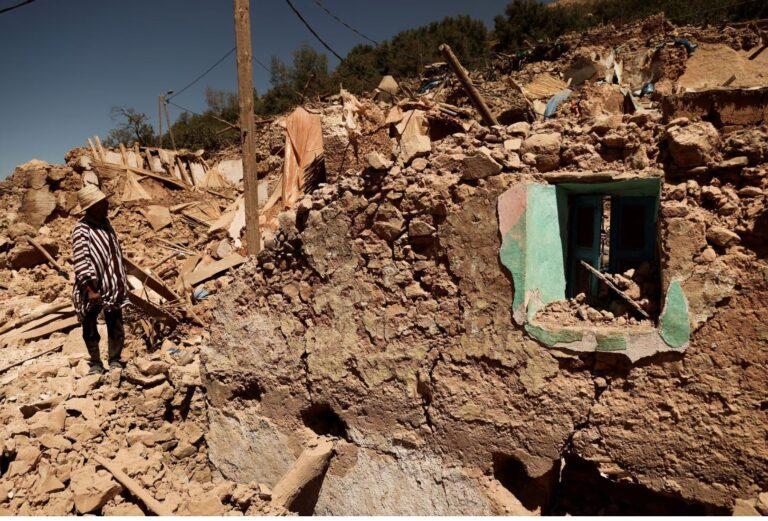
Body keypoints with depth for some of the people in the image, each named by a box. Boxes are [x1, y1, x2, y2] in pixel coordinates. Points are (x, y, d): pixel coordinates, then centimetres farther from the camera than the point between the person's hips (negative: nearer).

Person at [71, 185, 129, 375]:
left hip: (113, 286, 6)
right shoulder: (82, 230, -15)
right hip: (92, 290, -6)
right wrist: (90, 290, -21)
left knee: (116, 327, 10)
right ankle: (96, 363, 24)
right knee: (90, 329, 9)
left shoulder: (105, 222, 8)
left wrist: (122, 281, 17)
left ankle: (114, 360, 24)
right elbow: (80, 262, -18)